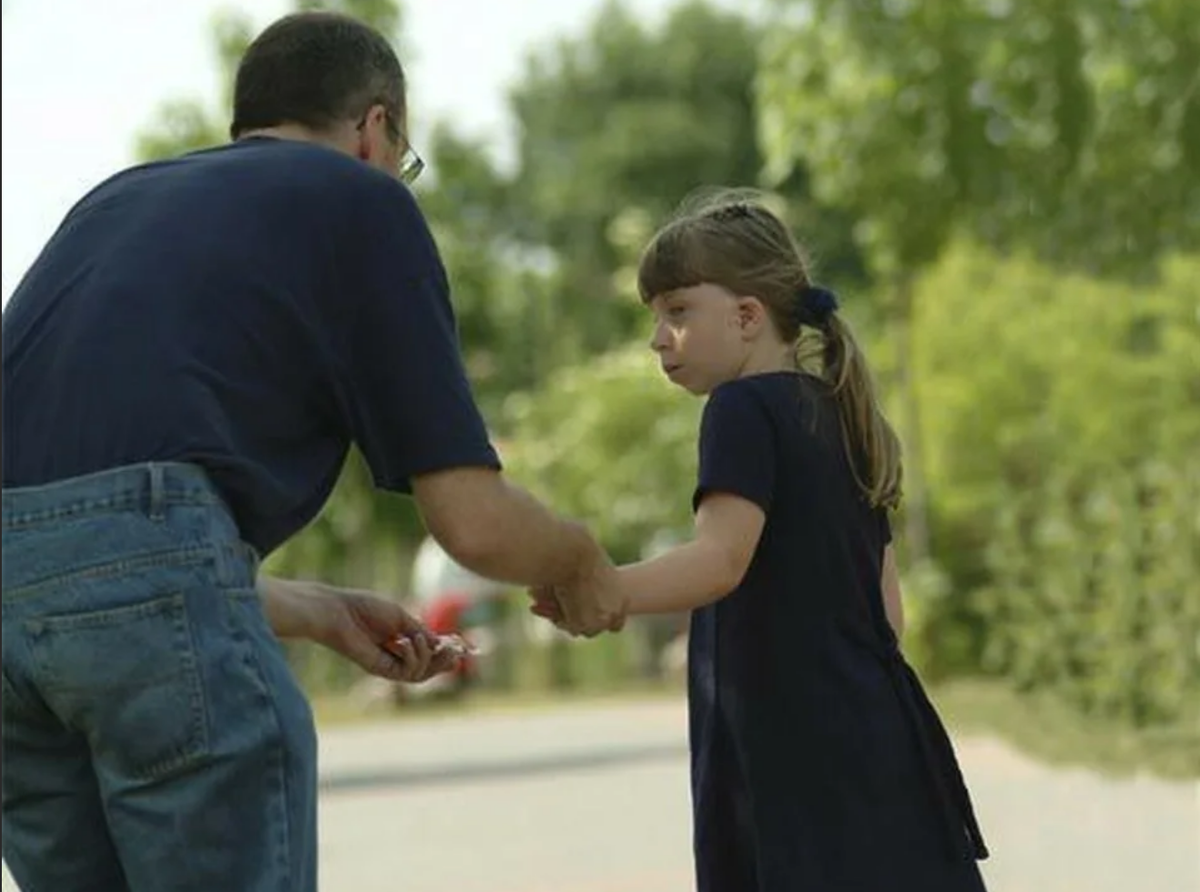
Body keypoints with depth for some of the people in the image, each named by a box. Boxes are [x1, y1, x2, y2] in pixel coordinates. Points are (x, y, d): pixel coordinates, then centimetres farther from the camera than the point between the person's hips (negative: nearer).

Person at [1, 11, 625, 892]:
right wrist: (584, 563, 30)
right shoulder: (361, 199, 13)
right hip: (148, 563, -7)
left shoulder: (120, 197, 31)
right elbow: (475, 522, 7)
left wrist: (325, 613, 40)